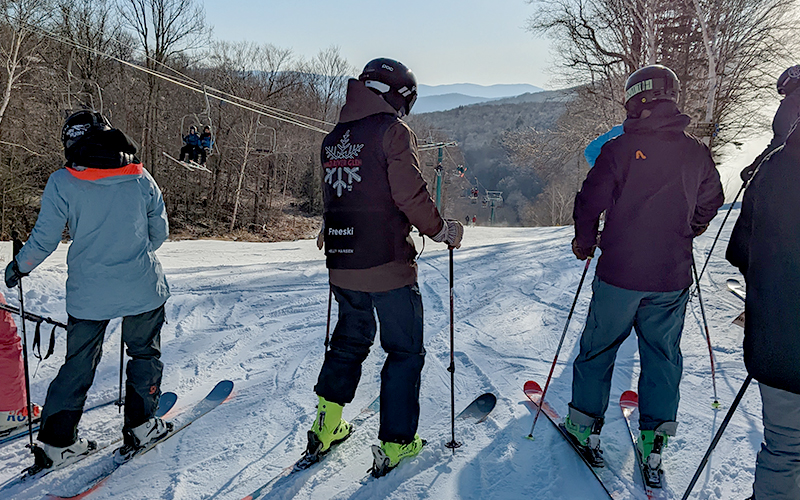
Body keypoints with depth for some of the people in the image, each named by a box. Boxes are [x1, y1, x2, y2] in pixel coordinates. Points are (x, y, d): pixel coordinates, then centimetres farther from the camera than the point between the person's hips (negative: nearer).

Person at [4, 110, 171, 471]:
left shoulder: (62, 183, -8)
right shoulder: (141, 179, -3)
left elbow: (43, 240, -6)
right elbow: (159, 232, 4)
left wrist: (18, 267, 13)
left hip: (89, 295, 0)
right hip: (143, 288, 0)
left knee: (78, 364, 15)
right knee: (144, 353, 20)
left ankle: (56, 442, 24)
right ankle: (140, 426, 25)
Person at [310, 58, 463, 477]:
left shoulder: (333, 138, 11)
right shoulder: (392, 131, -10)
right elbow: (411, 195, -17)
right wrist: (443, 231, -2)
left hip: (342, 265, 7)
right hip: (387, 265, -7)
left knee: (350, 340, 23)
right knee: (405, 352, 7)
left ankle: (327, 426, 25)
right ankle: (395, 443, 12)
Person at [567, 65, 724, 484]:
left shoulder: (620, 149, -11)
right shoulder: (697, 154, 2)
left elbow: (590, 201, -9)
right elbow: (710, 204, 14)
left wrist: (585, 243, 8)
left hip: (620, 273, -3)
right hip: (672, 277, 3)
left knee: (598, 348, 13)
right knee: (663, 356, 14)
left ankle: (585, 424, 24)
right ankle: (654, 442, 19)